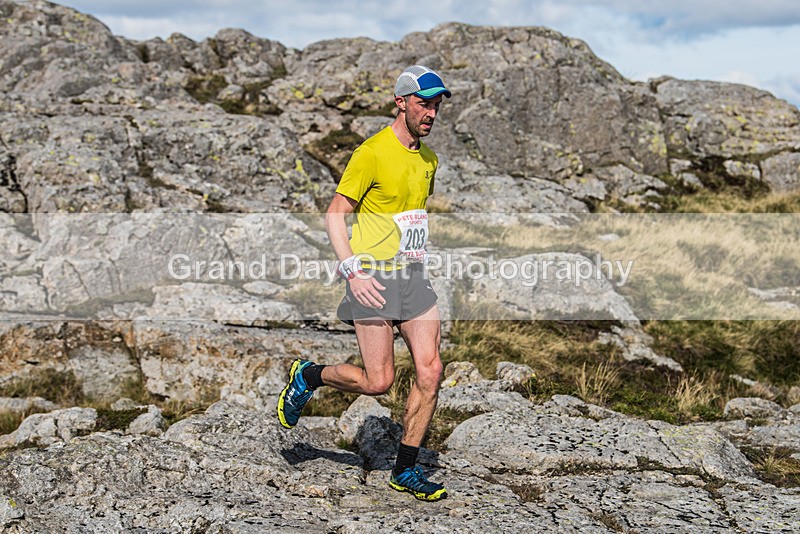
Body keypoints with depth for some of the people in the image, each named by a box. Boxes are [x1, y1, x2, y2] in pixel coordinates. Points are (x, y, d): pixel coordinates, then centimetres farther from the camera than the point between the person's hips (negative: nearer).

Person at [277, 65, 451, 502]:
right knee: (378, 381, -7)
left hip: (413, 275, 7)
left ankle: (405, 470, 9)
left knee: (431, 371, -4)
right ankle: (307, 376, 21)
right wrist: (352, 271, -20)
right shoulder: (372, 153, -11)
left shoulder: (428, 159, 12)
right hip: (373, 277, -7)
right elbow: (335, 214, -11)